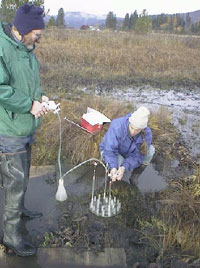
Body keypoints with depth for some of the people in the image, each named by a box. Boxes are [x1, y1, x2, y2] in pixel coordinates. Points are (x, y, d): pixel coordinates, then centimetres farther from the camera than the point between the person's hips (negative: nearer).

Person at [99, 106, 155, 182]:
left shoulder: (147, 134, -26)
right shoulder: (117, 126, -36)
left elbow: (137, 156, -27)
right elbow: (109, 150, -38)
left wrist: (124, 167, -45)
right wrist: (113, 168, -54)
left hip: (128, 152, 3)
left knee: (150, 150, -20)